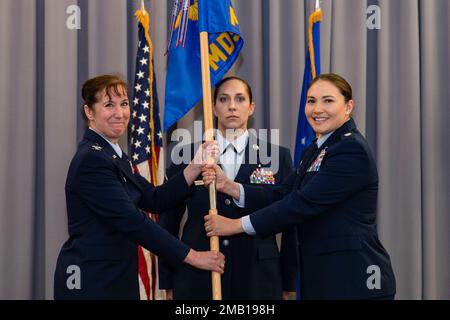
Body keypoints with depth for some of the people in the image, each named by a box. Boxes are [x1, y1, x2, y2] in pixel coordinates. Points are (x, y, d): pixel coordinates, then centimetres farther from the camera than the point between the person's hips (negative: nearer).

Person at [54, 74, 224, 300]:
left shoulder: (112, 154, 12)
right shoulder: (91, 159, -18)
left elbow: (155, 200, 5)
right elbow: (133, 221, -22)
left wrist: (197, 165, -5)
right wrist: (193, 257, -19)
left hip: (118, 278, 9)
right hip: (91, 283, -9)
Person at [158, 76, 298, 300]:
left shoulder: (277, 156, 4)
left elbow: (291, 225, 6)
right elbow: (168, 222, 8)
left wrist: (287, 284, 5)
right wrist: (168, 284, 7)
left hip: (257, 279, 0)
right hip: (197, 279, 0)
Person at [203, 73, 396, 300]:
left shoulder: (352, 150, -15)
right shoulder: (315, 150, 15)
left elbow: (303, 203, -20)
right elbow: (281, 196, 6)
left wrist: (236, 225, -17)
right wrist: (227, 186, -7)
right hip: (319, 274, 8)